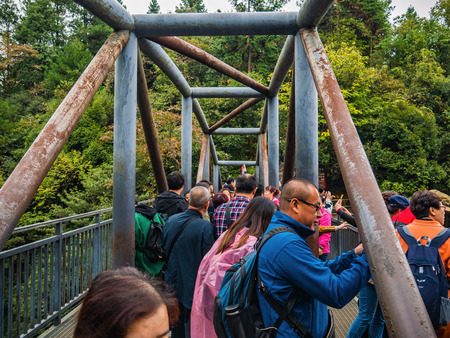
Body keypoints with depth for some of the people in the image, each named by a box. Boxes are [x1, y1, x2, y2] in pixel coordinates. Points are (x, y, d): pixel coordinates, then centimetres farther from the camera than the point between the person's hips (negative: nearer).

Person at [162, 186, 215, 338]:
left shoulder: (171, 220, -3)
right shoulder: (205, 227, -21)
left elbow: (164, 249, 8)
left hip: (173, 283, 6)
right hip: (193, 284, -5)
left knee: (176, 325, 21)